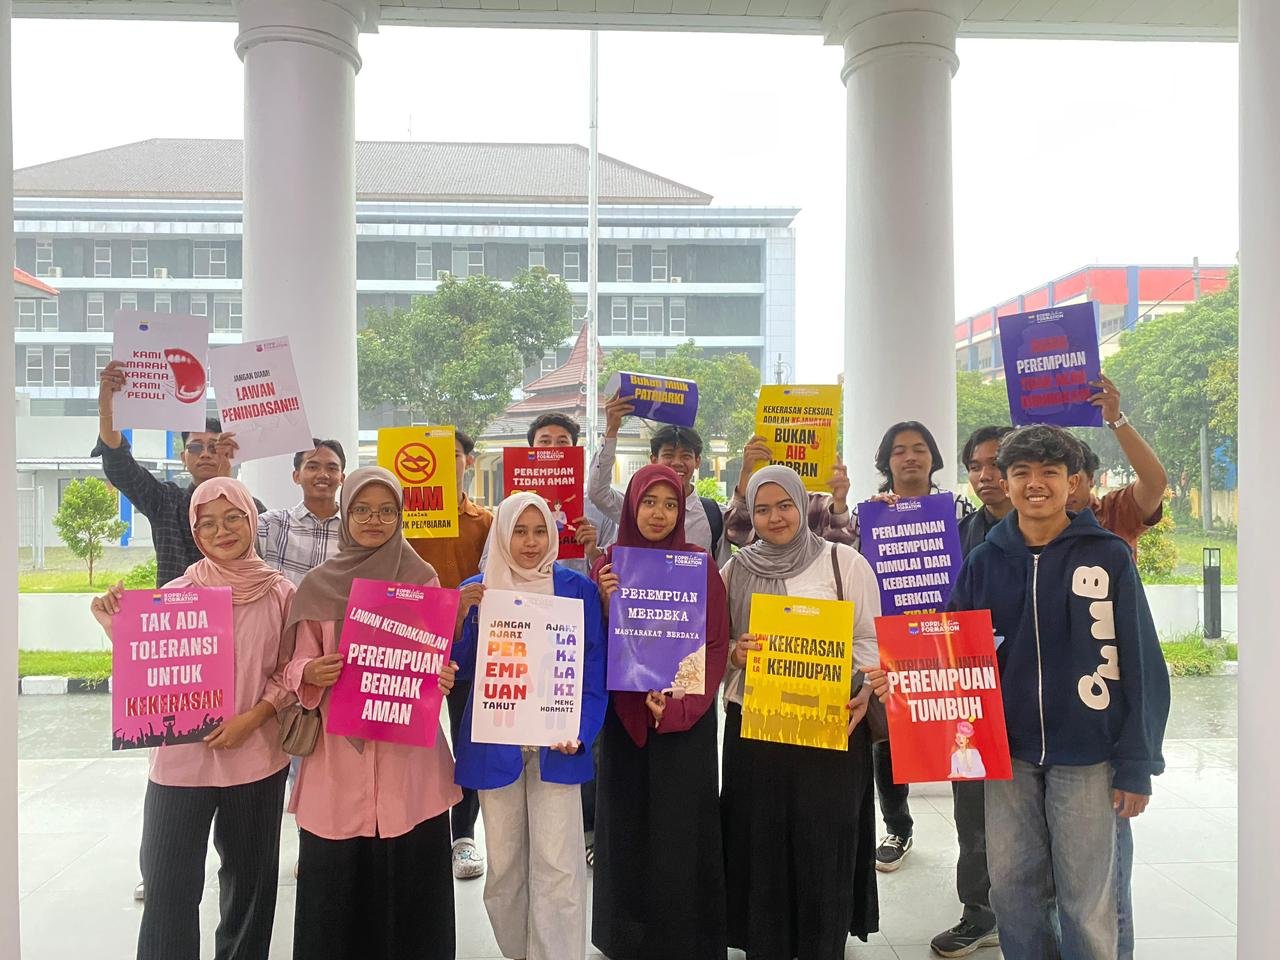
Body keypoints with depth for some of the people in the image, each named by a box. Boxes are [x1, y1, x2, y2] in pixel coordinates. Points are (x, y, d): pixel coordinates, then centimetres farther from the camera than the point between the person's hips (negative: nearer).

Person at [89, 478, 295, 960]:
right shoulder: (176, 593, -2)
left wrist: (253, 718, -13)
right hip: (182, 756, 0)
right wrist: (118, 625, -13)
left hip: (256, 756, 1)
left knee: (249, 877, 16)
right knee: (168, 883, 2)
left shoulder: (280, 593, -3)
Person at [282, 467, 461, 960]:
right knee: (336, 877, 5)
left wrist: (443, 677, -16)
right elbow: (297, 666, 4)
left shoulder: (423, 579, 3)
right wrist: (311, 674, -18)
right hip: (339, 749, 1)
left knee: (409, 875, 4)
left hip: (408, 749, 0)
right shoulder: (317, 585, 4)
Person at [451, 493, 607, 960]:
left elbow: (593, 672, -1)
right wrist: (460, 615, -15)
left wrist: (580, 733, -15)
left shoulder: (577, 589, -2)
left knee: (557, 865, -3)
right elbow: (458, 669, 2)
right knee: (504, 863, 12)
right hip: (493, 743, 2)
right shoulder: (476, 590, 3)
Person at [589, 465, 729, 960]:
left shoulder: (699, 565, -4)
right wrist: (604, 605, -15)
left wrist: (678, 704, -18)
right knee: (627, 828, 10)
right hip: (624, 717, 2)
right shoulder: (606, 565, 3)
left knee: (682, 830, 2)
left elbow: (715, 645, -6)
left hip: (686, 720, -2)